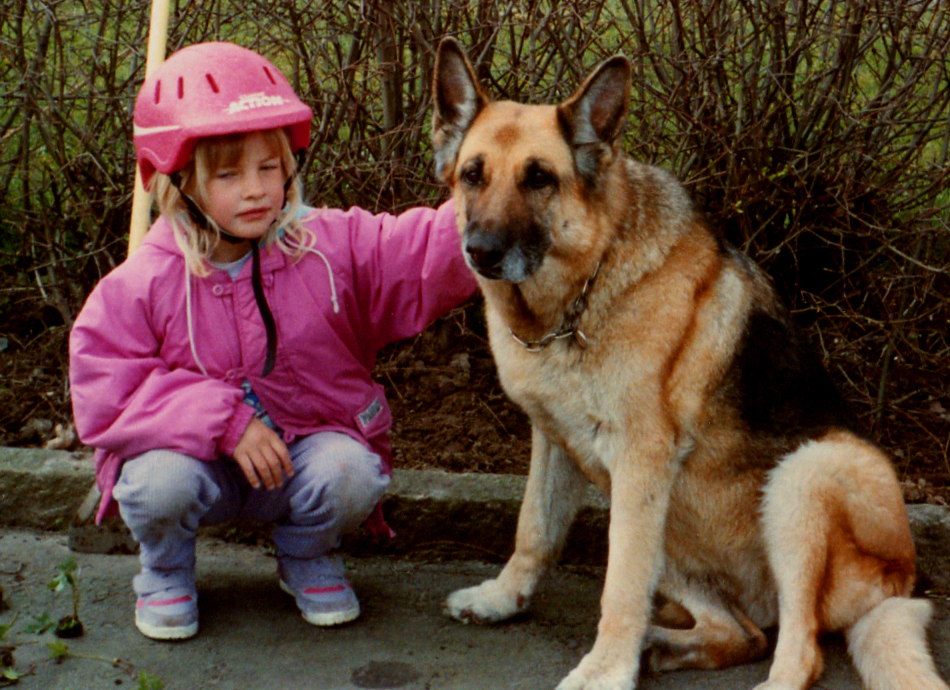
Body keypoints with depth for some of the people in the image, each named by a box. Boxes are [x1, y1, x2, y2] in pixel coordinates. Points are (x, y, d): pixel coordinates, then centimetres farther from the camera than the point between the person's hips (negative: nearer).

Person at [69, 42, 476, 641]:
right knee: (160, 481, -33)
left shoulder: (332, 245, -7)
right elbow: (103, 393, -17)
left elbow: (426, 253, -14)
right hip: (196, 451, -1)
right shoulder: (146, 282, -12)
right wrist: (223, 419, -26)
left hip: (310, 442, 1)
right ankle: (165, 568, 5)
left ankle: (307, 554, 8)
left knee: (352, 473, -30)